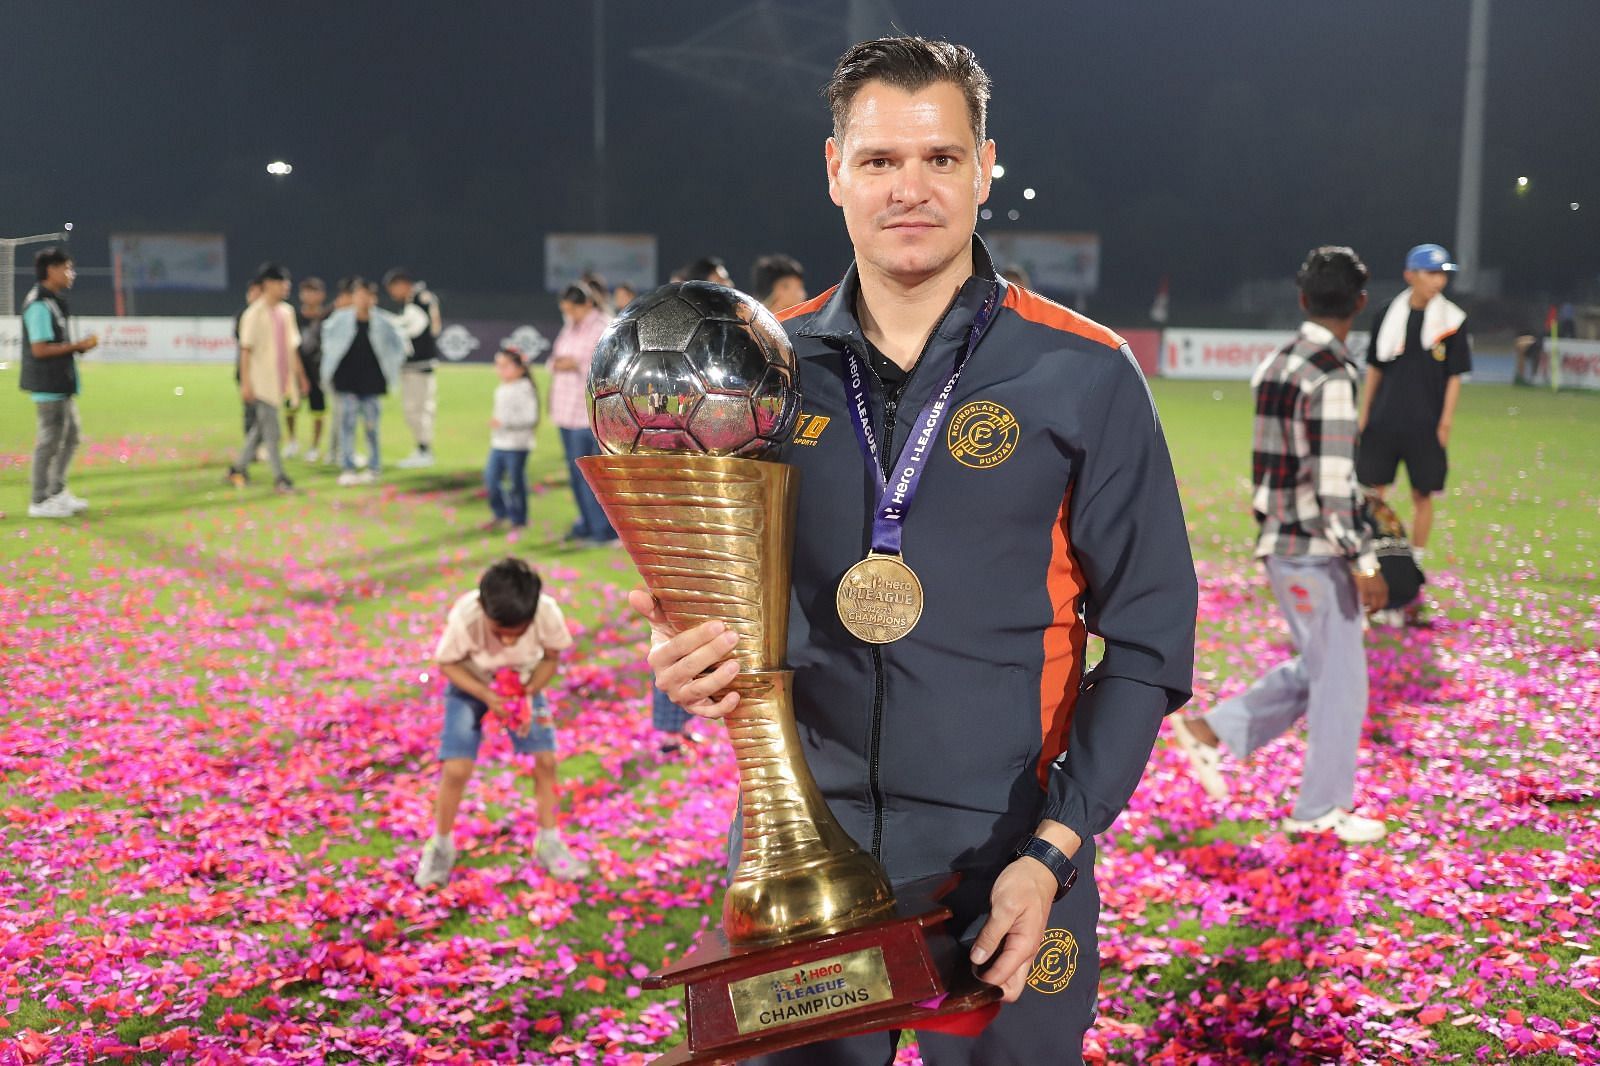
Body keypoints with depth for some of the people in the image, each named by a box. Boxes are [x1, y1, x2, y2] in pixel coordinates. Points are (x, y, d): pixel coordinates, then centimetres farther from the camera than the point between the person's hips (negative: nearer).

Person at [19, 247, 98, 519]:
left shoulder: (54, 301, 15)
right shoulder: (39, 305, -16)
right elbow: (40, 349, -21)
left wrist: (78, 346, 5)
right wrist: (78, 346, -17)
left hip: (62, 384, 10)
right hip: (48, 386, -10)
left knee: (70, 436, 17)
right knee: (49, 441, -3)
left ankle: (57, 492, 27)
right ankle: (40, 501, 5)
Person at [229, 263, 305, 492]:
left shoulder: (286, 311, 11)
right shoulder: (254, 314, -10)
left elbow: (292, 348, 17)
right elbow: (245, 350, -12)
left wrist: (300, 377, 17)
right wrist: (245, 383, -17)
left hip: (281, 382, 7)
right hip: (262, 383, -7)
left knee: (262, 428, 14)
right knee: (271, 431, -5)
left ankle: (239, 469, 26)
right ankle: (279, 478, 0)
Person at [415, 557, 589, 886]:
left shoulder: (548, 613, -33)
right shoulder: (465, 617, -37)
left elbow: (551, 658, -12)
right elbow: (447, 664, -19)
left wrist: (528, 694, -26)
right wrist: (486, 696, -32)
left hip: (522, 684, 2)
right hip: (470, 686, -2)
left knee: (546, 759, -6)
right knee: (456, 768, -11)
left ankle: (549, 843, 13)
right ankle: (441, 847, 12)